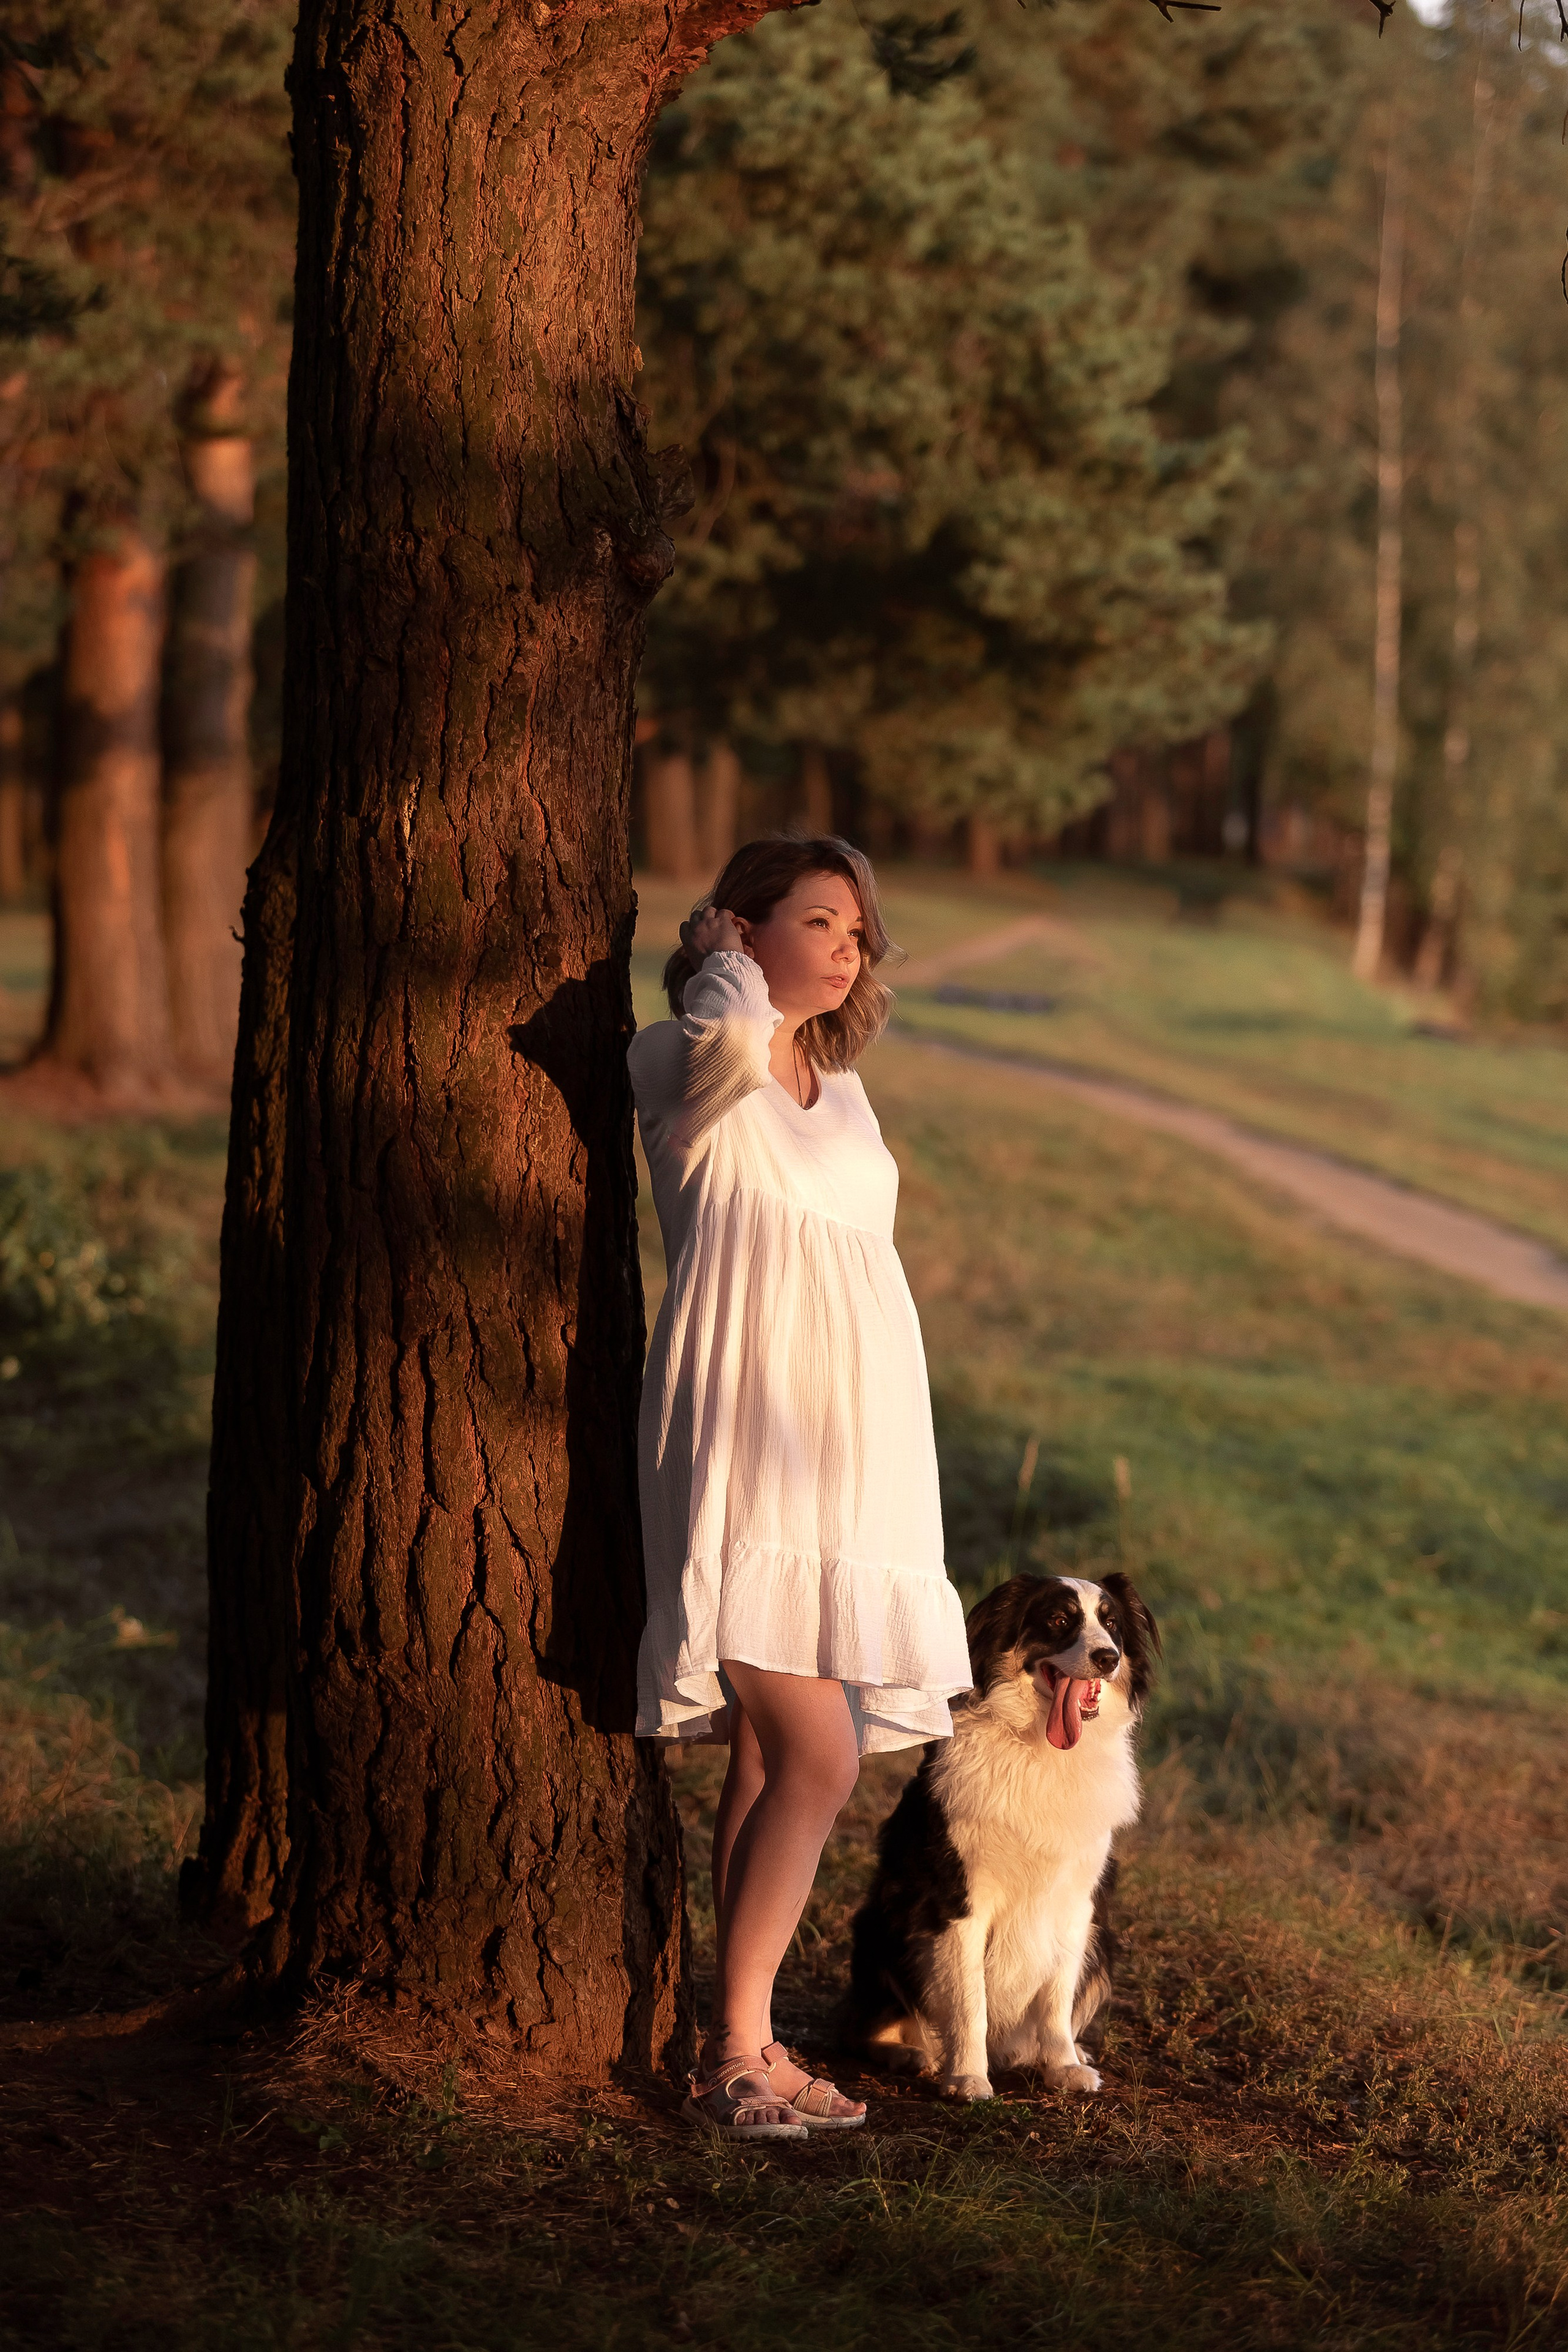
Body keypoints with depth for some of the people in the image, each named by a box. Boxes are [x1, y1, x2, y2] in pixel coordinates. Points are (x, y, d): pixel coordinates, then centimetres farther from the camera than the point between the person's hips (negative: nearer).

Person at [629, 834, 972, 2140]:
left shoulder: (843, 1091, 18)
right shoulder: (679, 1065, -4)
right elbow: (731, 1036, -29)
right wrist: (720, 958, -8)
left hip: (846, 1454, 8)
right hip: (743, 1446, -8)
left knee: (771, 1760, 8)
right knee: (815, 1758, -15)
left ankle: (747, 2049, 12)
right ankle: (735, 2051, -7)